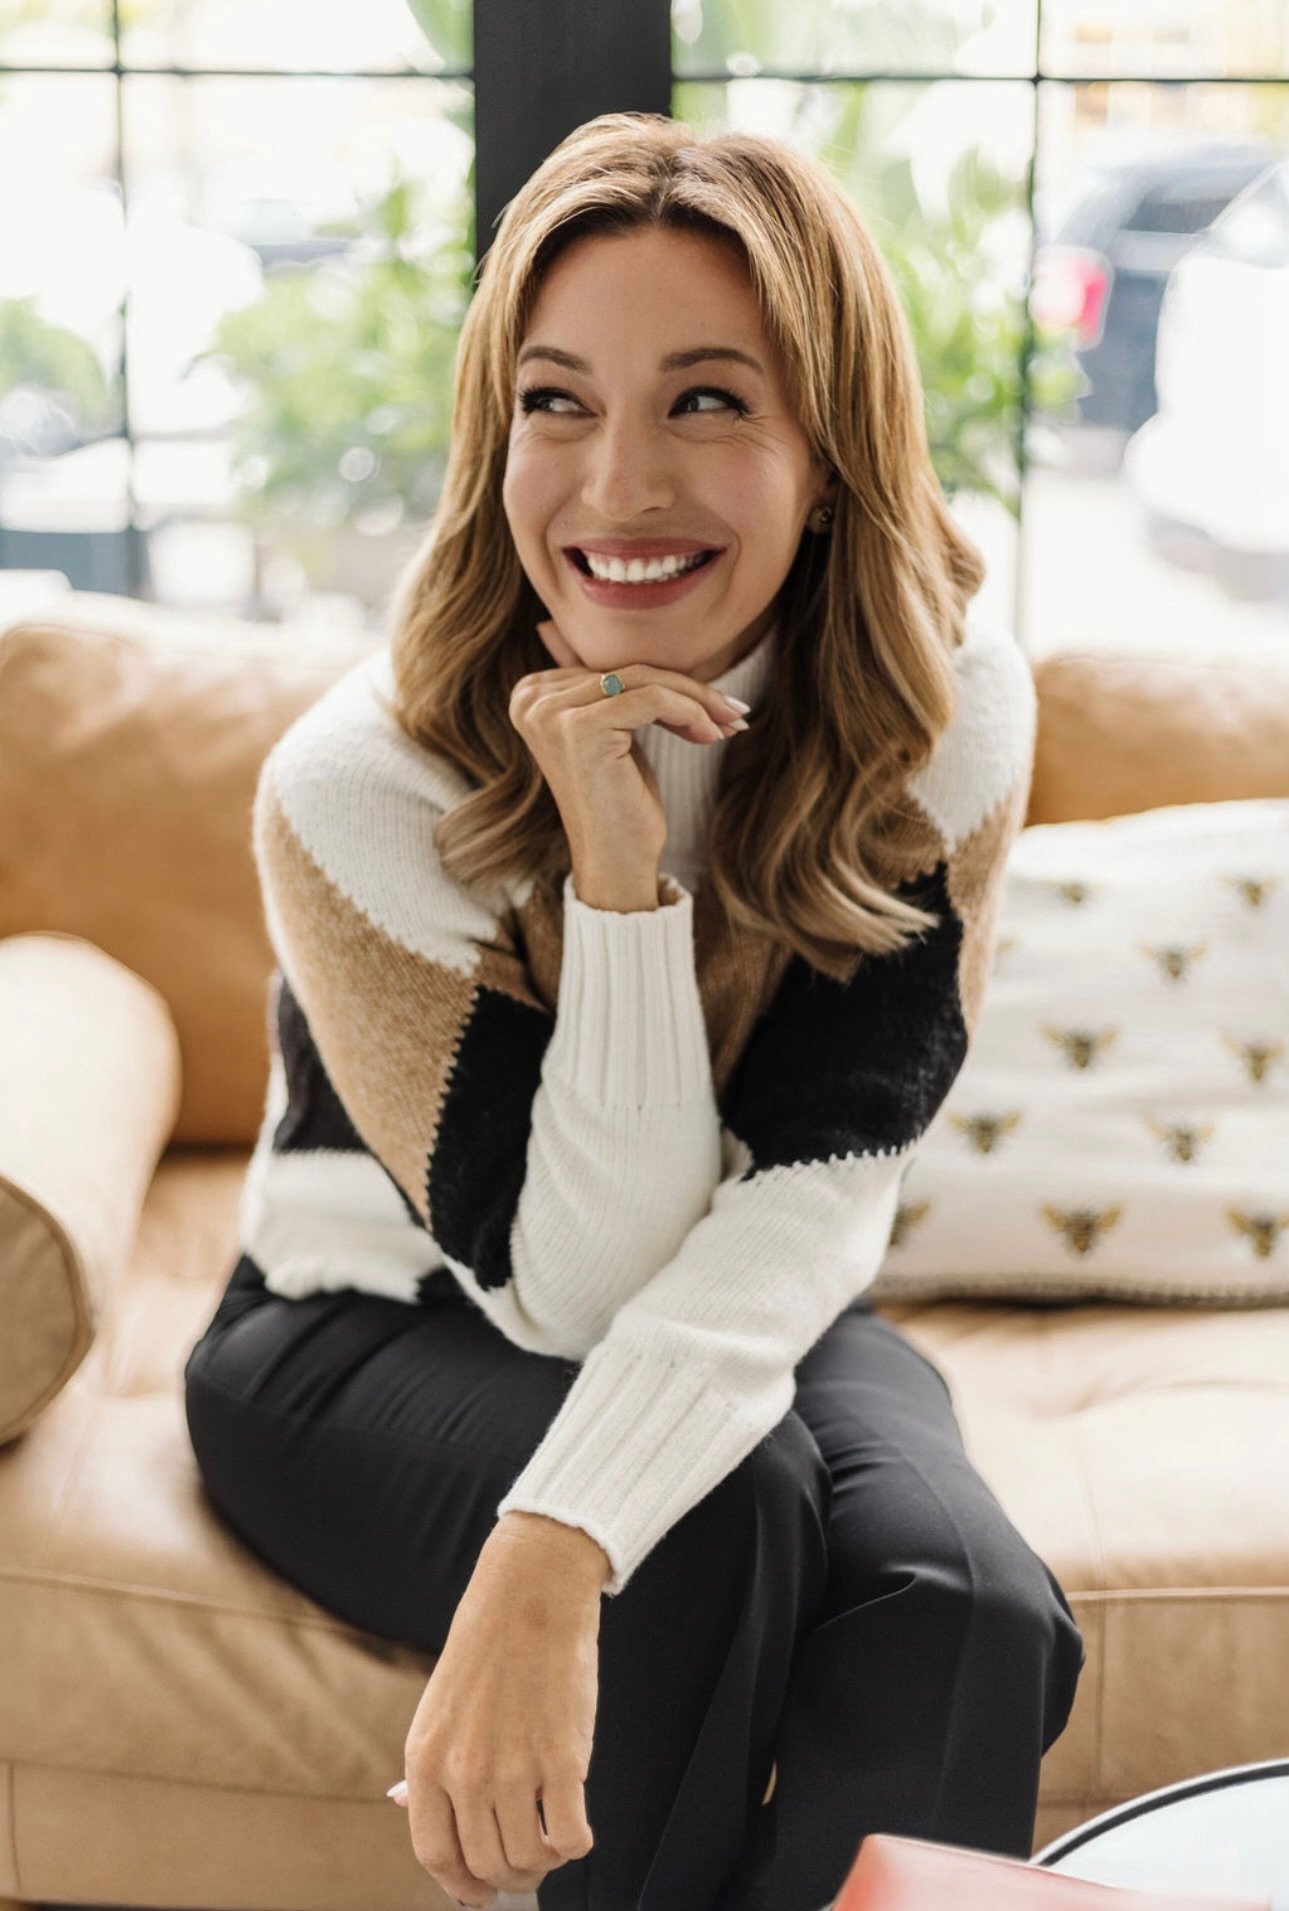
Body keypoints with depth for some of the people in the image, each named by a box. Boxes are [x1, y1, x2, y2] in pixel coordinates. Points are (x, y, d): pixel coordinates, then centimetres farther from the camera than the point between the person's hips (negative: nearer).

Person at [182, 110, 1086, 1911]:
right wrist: (615, 875, -36)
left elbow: (817, 1201, -25)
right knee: (722, 1523, -33)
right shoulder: (358, 787, -24)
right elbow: (579, 1289, -23)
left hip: (760, 1332, 3)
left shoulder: (949, 716, -17)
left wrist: (553, 1557, -42)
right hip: (364, 1339, -2)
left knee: (964, 1615, -28)